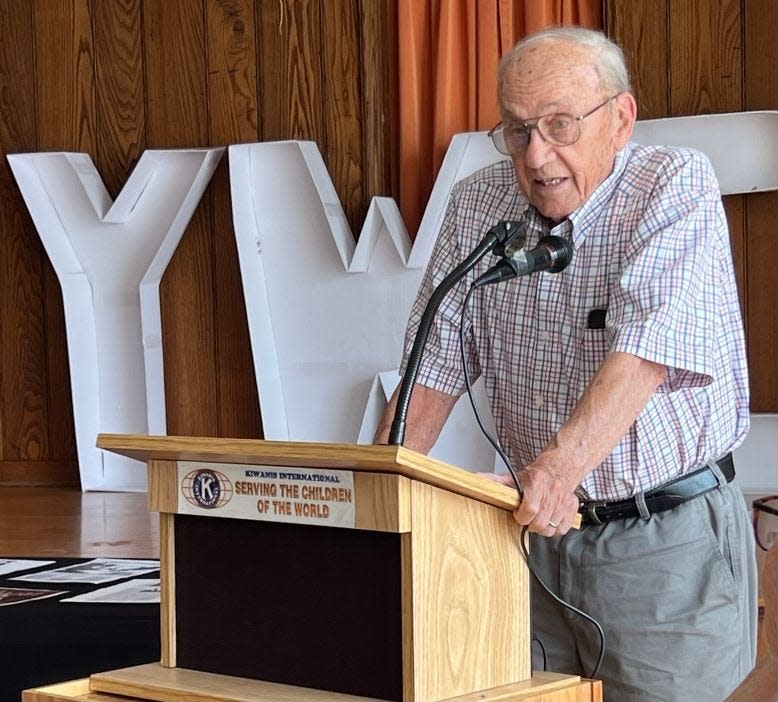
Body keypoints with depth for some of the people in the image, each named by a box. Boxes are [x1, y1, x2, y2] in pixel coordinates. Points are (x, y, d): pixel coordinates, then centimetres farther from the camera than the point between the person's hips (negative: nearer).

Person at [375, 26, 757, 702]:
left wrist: (561, 465, -40)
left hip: (666, 543, -4)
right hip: (540, 527, 5)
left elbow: (644, 349, -26)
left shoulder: (677, 185, -12)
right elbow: (437, 363, 6)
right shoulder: (477, 205, 3)